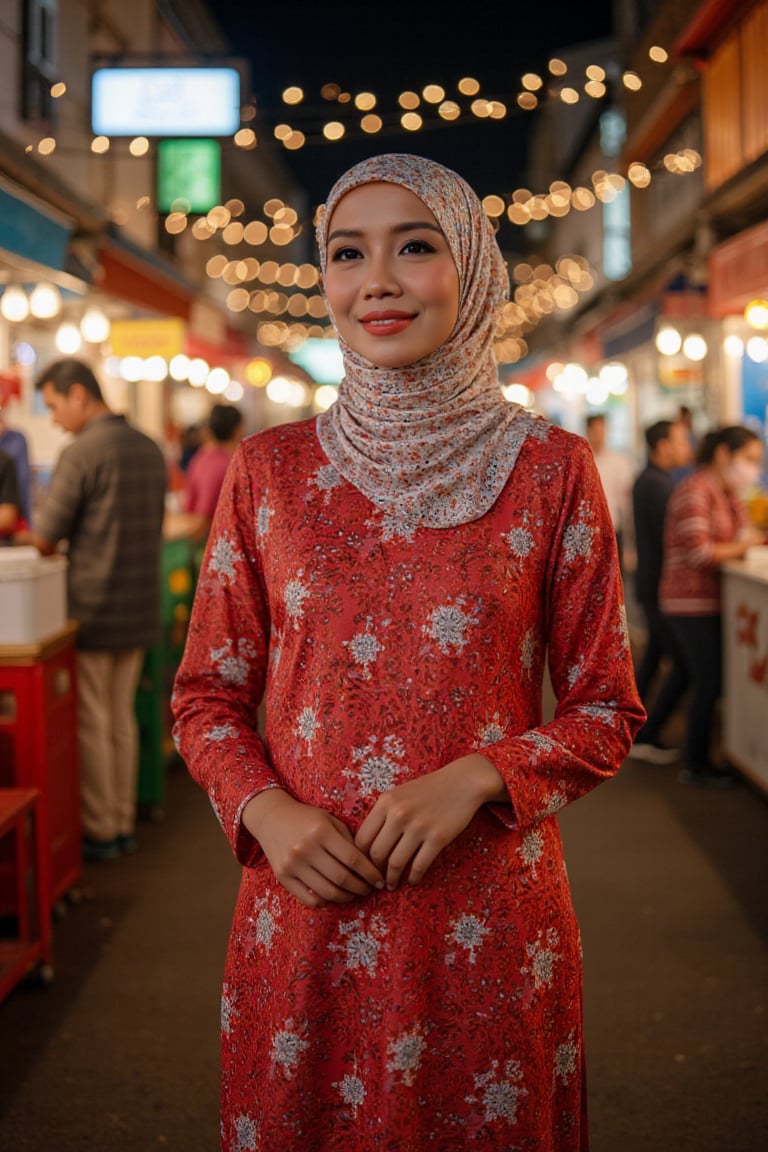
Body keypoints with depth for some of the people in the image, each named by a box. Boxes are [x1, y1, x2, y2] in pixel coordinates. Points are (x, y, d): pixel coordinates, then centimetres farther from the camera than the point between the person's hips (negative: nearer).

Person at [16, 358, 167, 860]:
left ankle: (98, 831, 12)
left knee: (90, 723, 4)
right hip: (140, 608, 7)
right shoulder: (150, 448, 8)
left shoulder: (84, 452, -16)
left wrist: (16, 536, 8)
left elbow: (46, 539, -14)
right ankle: (124, 823, 21)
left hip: (93, 609, -7)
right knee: (122, 718, 15)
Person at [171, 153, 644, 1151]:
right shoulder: (269, 470, 2)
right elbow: (207, 695, 7)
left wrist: (475, 778, -15)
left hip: (489, 925, -1)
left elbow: (608, 710, 1)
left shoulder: (552, 471, -2)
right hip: (303, 912, 1)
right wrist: (264, 810, -11)